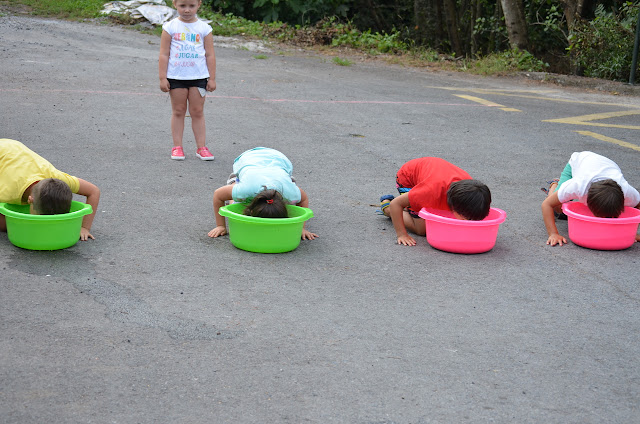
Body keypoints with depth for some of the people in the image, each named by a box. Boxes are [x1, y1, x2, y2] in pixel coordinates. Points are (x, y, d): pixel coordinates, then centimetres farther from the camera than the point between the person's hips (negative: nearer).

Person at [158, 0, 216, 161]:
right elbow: (164, 54, 0)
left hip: (198, 77, 1)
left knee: (197, 112, 4)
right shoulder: (170, 27, 0)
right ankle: (177, 147, 10)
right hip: (176, 77, 0)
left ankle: (201, 147, 8)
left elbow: (210, 55, 5)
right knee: (178, 111, 6)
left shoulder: (204, 28, 3)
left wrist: (212, 78, 2)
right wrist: (163, 78, -4)